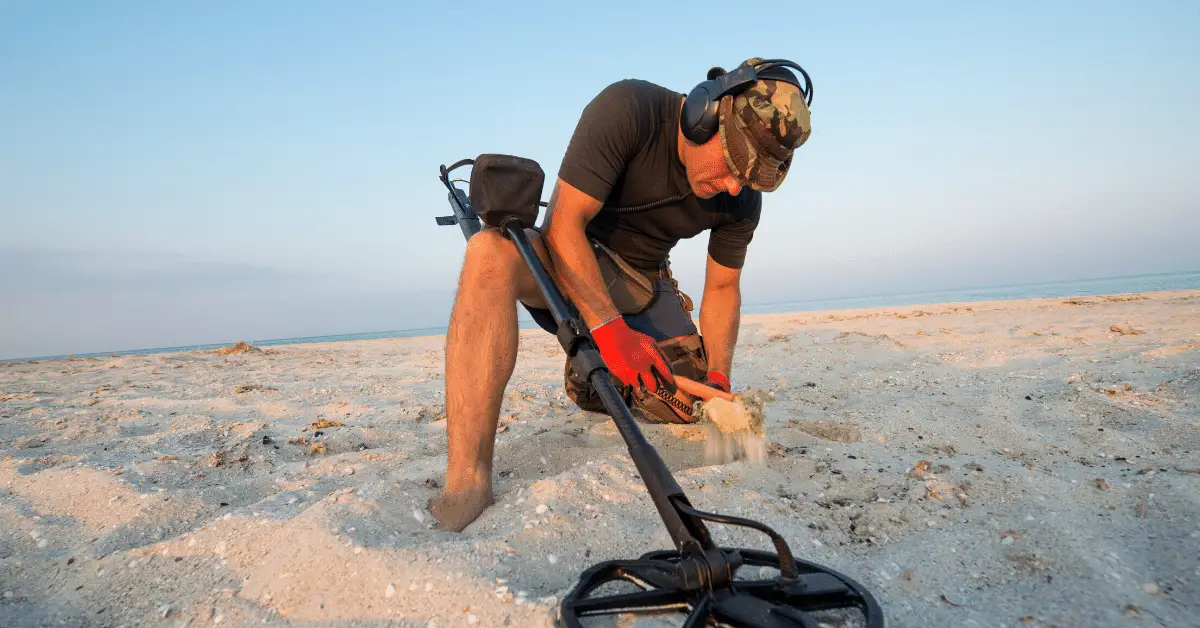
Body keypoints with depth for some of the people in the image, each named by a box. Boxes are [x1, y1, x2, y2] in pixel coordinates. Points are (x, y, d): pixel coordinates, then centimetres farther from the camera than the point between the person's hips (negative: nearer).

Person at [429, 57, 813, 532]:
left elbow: (722, 287, 3)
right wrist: (609, 329, -33)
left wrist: (717, 378, -9)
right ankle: (468, 483, -42)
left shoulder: (742, 198, -7)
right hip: (566, 263, -5)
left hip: (641, 280, 5)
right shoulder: (626, 109, -24)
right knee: (492, 251, -38)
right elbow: (563, 225, -27)